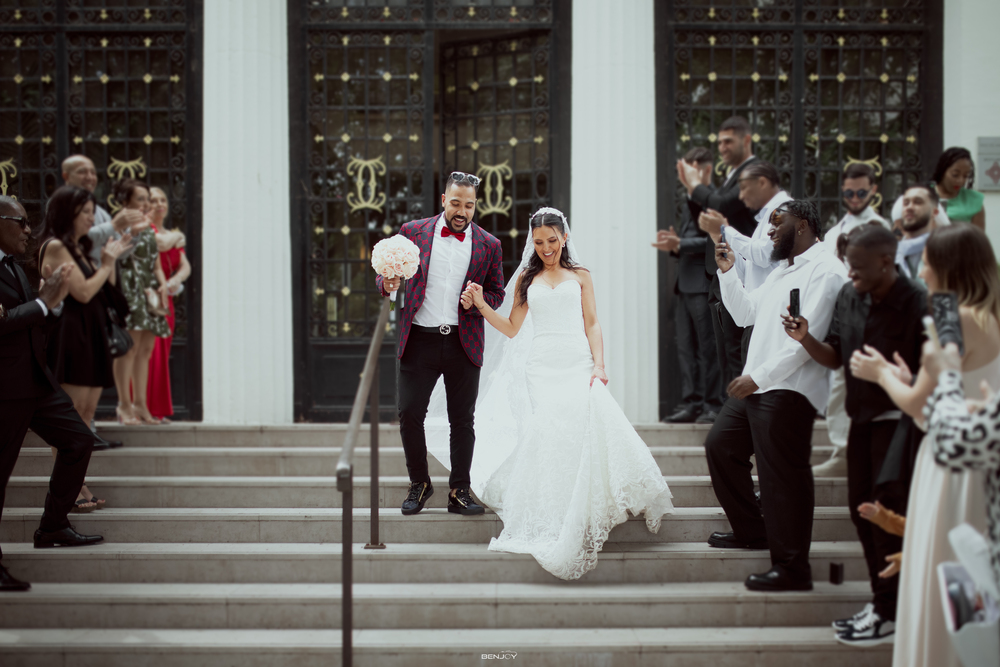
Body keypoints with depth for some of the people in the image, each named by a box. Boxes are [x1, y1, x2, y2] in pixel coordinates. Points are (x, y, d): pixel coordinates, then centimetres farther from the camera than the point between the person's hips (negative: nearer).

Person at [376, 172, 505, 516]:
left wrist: (477, 301, -12)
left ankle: (460, 492, 15)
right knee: (410, 414, -2)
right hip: (419, 341, 0)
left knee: (462, 420, 5)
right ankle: (419, 484, 18)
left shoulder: (489, 245, 5)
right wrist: (387, 284, -15)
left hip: (464, 344, 0)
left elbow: (497, 293, 10)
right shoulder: (413, 232, 4)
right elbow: (386, 274, 8)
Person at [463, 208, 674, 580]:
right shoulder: (526, 278, 17)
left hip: (577, 363, 0)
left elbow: (592, 324, 8)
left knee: (588, 416, -23)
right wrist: (482, 305, 0)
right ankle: (554, 525, -9)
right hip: (542, 366, 0)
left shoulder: (580, 277, 15)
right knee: (549, 428, -17)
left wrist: (598, 364, -5)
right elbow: (512, 328, 14)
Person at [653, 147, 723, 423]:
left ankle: (714, 404, 2)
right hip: (686, 284, 9)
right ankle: (691, 403, 13)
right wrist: (673, 244, 5)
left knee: (708, 347, -4)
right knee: (686, 347, 8)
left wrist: (680, 244, -19)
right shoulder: (691, 202, 19)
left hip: (705, 284, -9)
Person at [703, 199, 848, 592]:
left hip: (788, 390, -11)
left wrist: (759, 376, -21)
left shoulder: (824, 271, -12)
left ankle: (792, 567, -2)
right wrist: (728, 273, 12)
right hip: (756, 386, 11)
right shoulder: (782, 271, 21)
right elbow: (745, 315, 25)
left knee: (781, 477, -9)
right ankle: (751, 532, 29)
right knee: (720, 445, 16)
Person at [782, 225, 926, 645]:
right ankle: (880, 600, 25)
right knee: (861, 508, 12)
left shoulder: (916, 305, -18)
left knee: (887, 512, -3)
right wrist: (805, 339, -9)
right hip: (862, 416, 7)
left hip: (897, 418, -7)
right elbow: (835, 358, 7)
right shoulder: (849, 296, 2)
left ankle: (889, 614, 7)